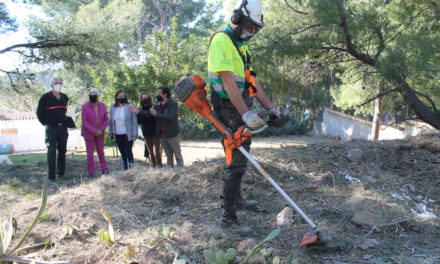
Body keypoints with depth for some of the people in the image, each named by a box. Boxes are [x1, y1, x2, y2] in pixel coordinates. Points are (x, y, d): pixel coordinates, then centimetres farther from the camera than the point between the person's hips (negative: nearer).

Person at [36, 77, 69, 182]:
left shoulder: (65, 97, 9)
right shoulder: (45, 97, -5)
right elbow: (39, 112, 2)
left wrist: (64, 121, 13)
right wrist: (45, 123, -2)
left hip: (63, 127, 5)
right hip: (51, 128, -5)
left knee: (62, 151, 10)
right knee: (51, 152, -7)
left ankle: (61, 173, 23)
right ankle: (51, 176, -4)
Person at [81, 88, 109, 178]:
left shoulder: (102, 105, -2)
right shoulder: (85, 106, -12)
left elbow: (106, 119, 4)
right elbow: (84, 122, -13)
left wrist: (101, 130, -10)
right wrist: (95, 131, -17)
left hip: (100, 133, 3)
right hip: (88, 133, -3)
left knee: (100, 151, 10)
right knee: (90, 152, 1)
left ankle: (104, 169, 20)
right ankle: (91, 172, 10)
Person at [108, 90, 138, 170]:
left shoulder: (130, 106, -6)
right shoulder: (112, 107, 6)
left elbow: (134, 121, -6)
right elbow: (110, 121, 16)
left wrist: (134, 134, -10)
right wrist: (110, 132, 12)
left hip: (128, 134, -4)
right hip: (118, 135, 4)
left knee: (128, 152, -7)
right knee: (122, 153, 10)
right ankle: (126, 169, 20)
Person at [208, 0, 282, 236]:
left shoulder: (240, 46, 20)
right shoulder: (221, 40, -12)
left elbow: (251, 80, 19)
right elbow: (228, 81, -22)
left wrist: (269, 107, 16)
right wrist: (246, 113, -29)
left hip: (241, 110, 10)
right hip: (229, 111, -10)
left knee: (241, 156, 19)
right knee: (236, 162, -10)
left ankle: (236, 199, 36)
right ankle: (229, 218, -3)